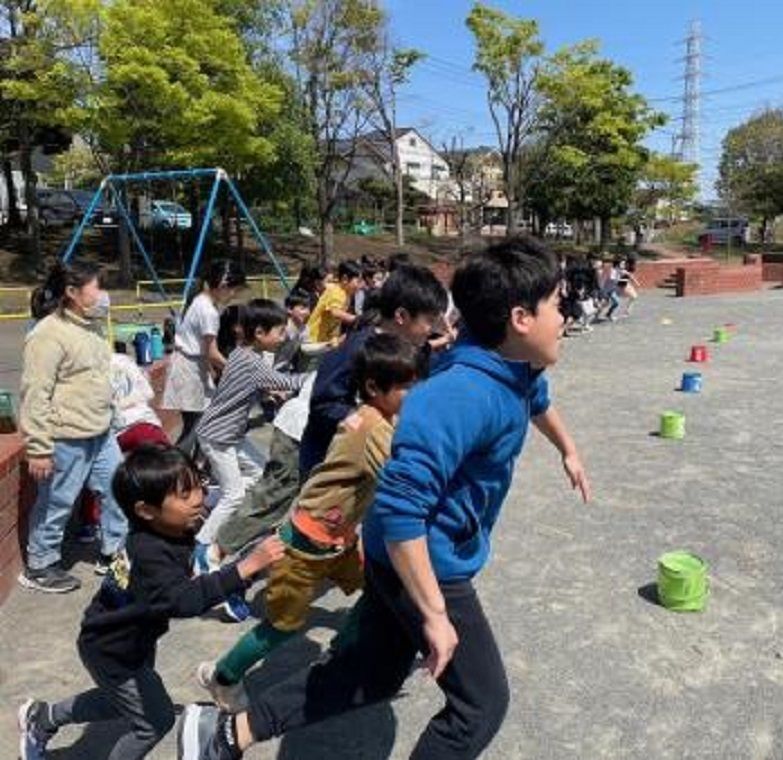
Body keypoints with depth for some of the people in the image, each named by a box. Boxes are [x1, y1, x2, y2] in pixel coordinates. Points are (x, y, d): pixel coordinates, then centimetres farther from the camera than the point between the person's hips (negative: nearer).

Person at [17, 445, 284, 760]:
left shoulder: (173, 530, -14)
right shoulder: (150, 555, -40)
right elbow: (183, 600, -57)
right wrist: (246, 567, -62)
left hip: (132, 639, 8)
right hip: (111, 653, -8)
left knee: (123, 699, 31)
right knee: (155, 719, 5)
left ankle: (43, 717, 48)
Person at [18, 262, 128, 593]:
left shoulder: (89, 326, 10)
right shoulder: (49, 334, -19)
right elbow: (35, 394, -20)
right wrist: (38, 448, -20)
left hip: (100, 434, 9)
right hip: (66, 440, -9)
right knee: (57, 504, 6)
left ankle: (114, 553, 31)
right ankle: (38, 568, 25)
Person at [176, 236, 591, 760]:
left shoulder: (520, 370, -1)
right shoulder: (462, 396, -33)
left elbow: (537, 402, 26)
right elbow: (399, 509, -36)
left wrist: (568, 450, 41)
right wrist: (435, 614, -29)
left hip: (407, 557, 9)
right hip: (423, 565, -9)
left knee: (372, 676, 21)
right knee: (482, 703, 8)